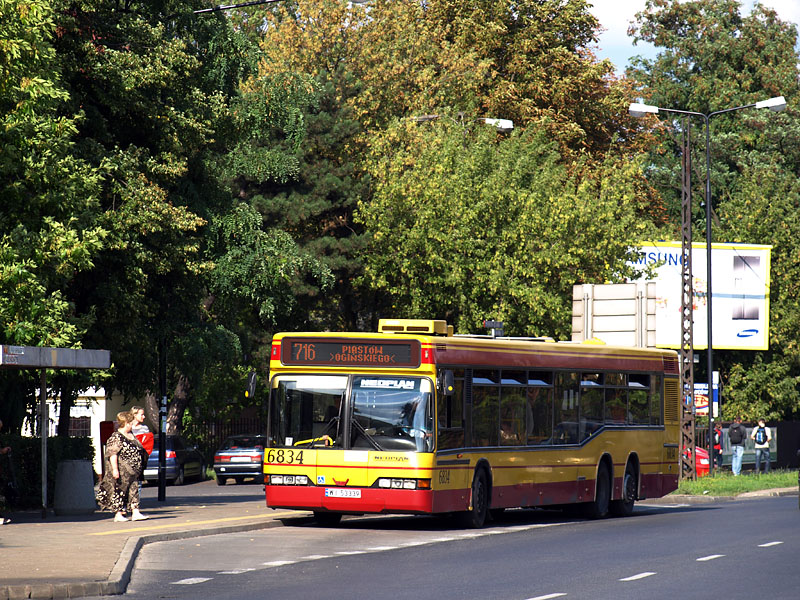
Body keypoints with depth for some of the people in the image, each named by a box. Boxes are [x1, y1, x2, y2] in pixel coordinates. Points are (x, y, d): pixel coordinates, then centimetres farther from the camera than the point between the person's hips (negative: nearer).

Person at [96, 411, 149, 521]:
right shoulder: (116, 437, -13)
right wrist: (115, 469, -23)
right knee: (119, 491, -1)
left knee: (133, 490, 4)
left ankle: (135, 512, 3)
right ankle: (118, 514, 5)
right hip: (121, 472, -8)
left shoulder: (131, 436, 14)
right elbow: (113, 454, -18)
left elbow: (138, 451, 25)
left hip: (132, 473, 8)